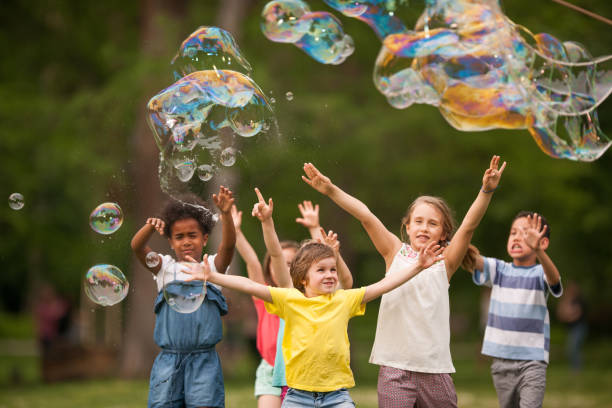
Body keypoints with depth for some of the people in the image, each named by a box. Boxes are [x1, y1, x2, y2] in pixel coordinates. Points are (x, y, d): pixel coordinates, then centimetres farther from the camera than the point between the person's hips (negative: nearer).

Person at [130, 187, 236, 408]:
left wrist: (226, 214, -28)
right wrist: (151, 227, -26)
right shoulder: (165, 267, 11)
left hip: (204, 360, -1)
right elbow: (137, 247, -4)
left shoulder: (211, 267, 8)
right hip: (169, 360, 2)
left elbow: (228, 245, -10)